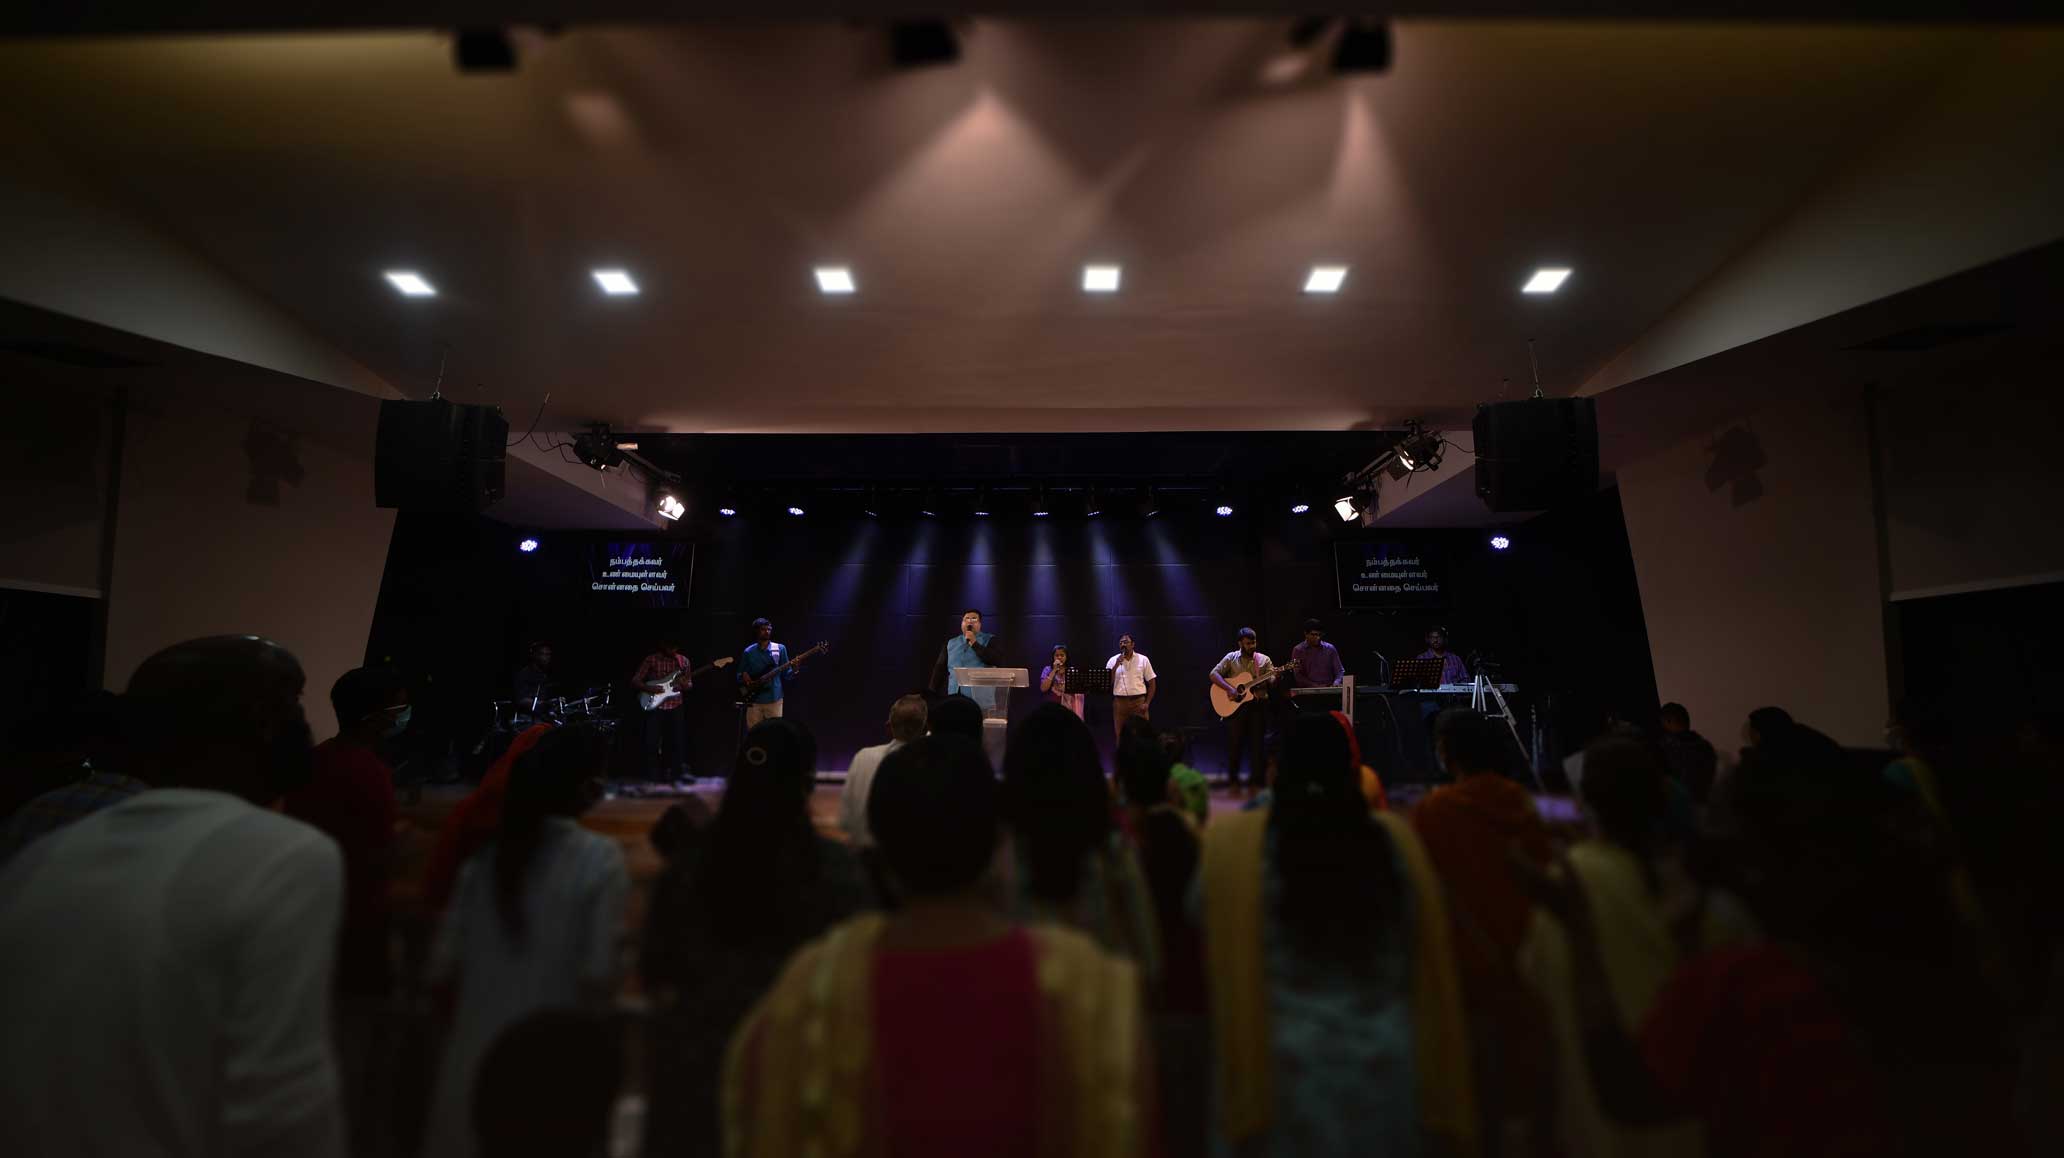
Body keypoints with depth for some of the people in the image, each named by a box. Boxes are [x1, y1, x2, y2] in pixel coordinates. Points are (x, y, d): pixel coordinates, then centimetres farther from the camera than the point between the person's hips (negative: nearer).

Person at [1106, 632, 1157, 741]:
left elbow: (1151, 683, 6)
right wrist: (1116, 665, -10)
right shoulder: (1113, 661, 6)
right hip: (1120, 702, 1)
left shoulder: (1143, 659, 3)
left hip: (1139, 701, -1)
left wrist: (1147, 703, -3)